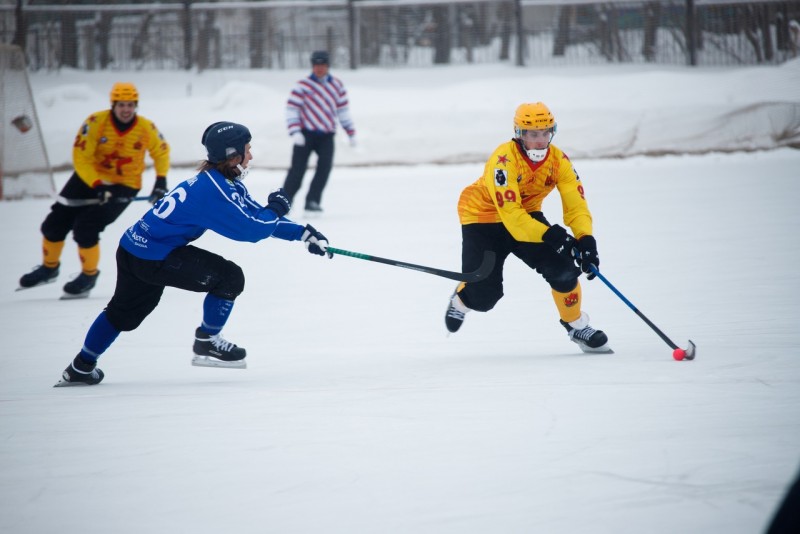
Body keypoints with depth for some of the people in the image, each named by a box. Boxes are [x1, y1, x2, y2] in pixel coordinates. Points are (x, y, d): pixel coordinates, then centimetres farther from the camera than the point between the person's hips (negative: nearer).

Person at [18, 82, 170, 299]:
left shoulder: (146, 128, -15)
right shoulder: (96, 122, -19)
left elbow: (161, 151, 6)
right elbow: (81, 157, -19)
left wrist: (161, 180, -5)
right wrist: (97, 186, -29)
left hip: (123, 186, -2)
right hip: (89, 176, 2)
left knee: (85, 227, -19)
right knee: (54, 224, 2)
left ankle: (89, 275, 5)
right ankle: (49, 267, 29)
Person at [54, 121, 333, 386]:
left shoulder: (226, 183, 8)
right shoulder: (214, 191, -23)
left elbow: (257, 216, 13)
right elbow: (251, 230, -23)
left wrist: (302, 233, 6)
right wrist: (277, 208, -5)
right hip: (153, 259, -10)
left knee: (124, 312, 28)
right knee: (229, 277, -9)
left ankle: (81, 368, 40)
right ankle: (207, 343, 6)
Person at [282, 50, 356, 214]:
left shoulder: (337, 85, 9)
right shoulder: (303, 86, -5)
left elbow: (343, 109, 15)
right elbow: (292, 108, -9)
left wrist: (351, 132, 12)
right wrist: (295, 132, -20)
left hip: (326, 136, 3)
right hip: (306, 133, -3)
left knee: (325, 167, -13)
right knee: (298, 169, -8)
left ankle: (312, 201, -7)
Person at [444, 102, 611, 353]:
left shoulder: (558, 160, -16)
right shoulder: (504, 159, -32)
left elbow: (575, 203, -19)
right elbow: (510, 213, -37)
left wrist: (585, 239, -37)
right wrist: (549, 234, -46)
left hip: (527, 214, 4)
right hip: (483, 217, -4)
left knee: (563, 268, -18)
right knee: (484, 297, -9)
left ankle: (576, 325, 6)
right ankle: (461, 300, 30)